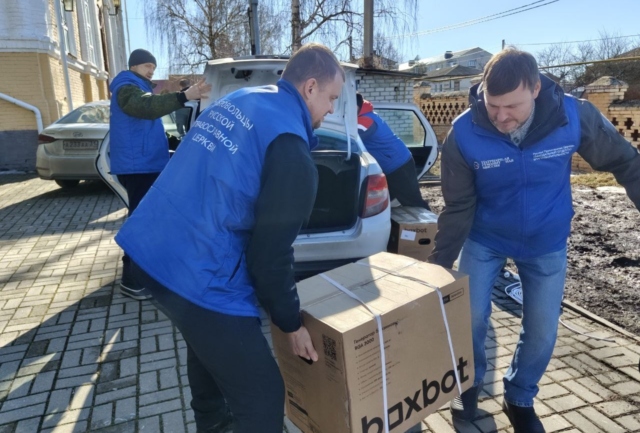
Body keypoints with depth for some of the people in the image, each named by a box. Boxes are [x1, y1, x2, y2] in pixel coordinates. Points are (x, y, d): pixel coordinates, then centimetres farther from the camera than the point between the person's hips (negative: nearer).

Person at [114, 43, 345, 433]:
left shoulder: (238, 100, 12)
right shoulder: (291, 151, -16)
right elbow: (270, 255, -14)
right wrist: (292, 323, 2)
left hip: (151, 247, 11)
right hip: (198, 271, -10)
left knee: (208, 342, 34)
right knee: (262, 396, 1)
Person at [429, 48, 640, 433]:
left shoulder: (575, 116, -23)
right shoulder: (464, 134, -25)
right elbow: (459, 207, -15)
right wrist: (440, 263, -13)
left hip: (547, 243, 1)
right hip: (485, 239, -1)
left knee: (542, 332, 7)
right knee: (471, 318, 0)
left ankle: (520, 399, 34)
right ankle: (469, 383, 32)